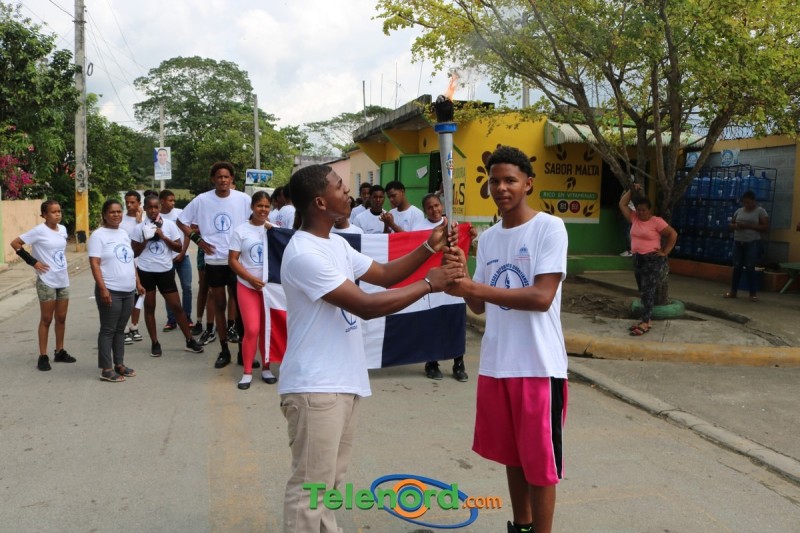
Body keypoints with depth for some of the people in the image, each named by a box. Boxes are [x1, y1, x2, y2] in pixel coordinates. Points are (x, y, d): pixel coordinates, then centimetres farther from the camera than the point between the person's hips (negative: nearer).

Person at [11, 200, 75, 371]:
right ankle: (43, 356, 9)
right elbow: (15, 243, -11)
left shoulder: (62, 229, 5)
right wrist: (33, 261, -13)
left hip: (63, 280, 6)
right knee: (46, 319, 1)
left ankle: (60, 352, 24)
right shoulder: (39, 231, -13)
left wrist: (63, 265, 9)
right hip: (47, 281, -6)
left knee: (61, 318, 12)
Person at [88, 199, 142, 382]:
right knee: (108, 330, -1)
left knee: (120, 329, 14)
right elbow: (94, 264, -14)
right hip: (111, 291, -7)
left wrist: (138, 283, 18)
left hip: (128, 291, 7)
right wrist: (103, 289, -21)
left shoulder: (124, 233, 14)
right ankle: (106, 369, 5)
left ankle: (119, 364, 22)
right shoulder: (99, 235, -8)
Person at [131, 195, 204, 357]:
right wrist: (146, 239, -13)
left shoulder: (169, 224, -1)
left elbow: (179, 247, -2)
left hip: (165, 271, 0)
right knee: (149, 307, 8)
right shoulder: (139, 228, -1)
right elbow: (134, 253, 1)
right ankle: (155, 343, 19)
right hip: (146, 271, 0)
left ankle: (190, 340, 11)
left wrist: (163, 236, -13)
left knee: (176, 306, 2)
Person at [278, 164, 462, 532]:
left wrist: (429, 248, 3)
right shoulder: (304, 254, -22)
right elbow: (366, 306, -25)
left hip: (343, 381, 10)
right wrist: (429, 284, -18)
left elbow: (384, 274, 15)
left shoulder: (337, 243, 10)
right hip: (315, 387, -10)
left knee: (332, 477, 21)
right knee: (311, 484, 1)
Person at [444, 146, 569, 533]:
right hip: (495, 364, 6)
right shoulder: (487, 238, 10)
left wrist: (473, 287, -23)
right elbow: (480, 305, 9)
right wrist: (463, 278, -11)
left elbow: (542, 297, -19)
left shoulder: (550, 228, -9)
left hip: (538, 366, -6)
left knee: (539, 461, 5)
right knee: (512, 455, 19)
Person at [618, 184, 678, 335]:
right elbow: (622, 204, 13)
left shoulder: (657, 221, -10)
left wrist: (665, 252, -9)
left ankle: (645, 323, -10)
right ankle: (647, 319, 19)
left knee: (648, 292, -9)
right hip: (637, 259, 7)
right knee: (643, 291, 11)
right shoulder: (634, 218, 8)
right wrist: (631, 190, 7)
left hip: (653, 260, -7)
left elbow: (673, 234, -7)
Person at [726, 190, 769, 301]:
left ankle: (753, 293, 3)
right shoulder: (739, 210, 12)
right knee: (737, 267, 5)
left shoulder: (760, 211, -3)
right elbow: (731, 224, 17)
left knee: (750, 268, -7)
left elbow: (765, 227, -9)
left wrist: (748, 226, -17)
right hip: (738, 242, 4)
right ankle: (733, 291, 11)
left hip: (753, 243, -4)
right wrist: (736, 226, -8)